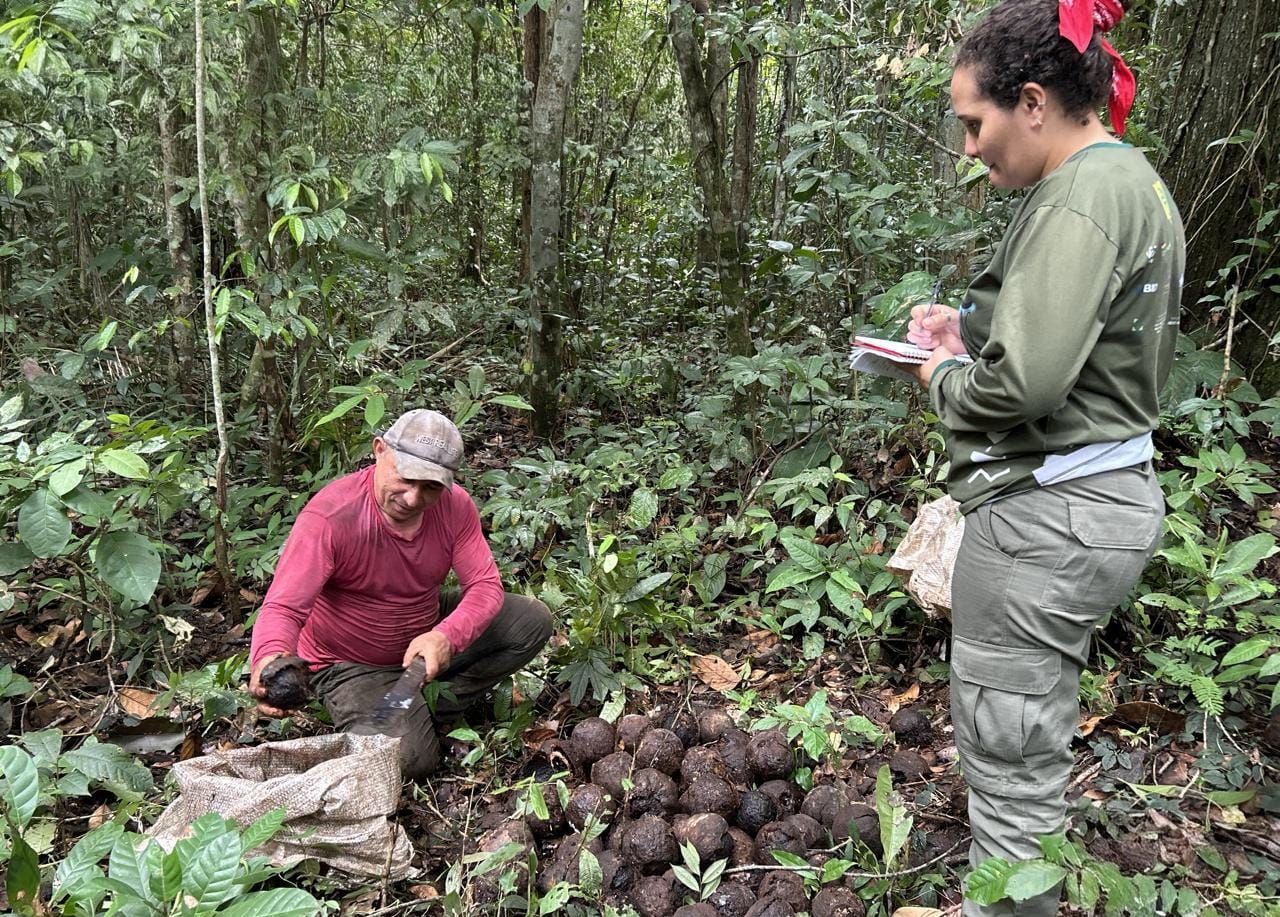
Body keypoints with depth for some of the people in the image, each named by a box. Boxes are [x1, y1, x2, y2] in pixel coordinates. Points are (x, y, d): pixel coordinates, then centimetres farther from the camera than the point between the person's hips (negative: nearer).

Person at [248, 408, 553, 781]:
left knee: (532, 620, -9)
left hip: (428, 635, 5)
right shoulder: (329, 515, -29)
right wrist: (269, 661, -58)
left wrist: (446, 637, -37)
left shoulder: (455, 506, -15)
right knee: (410, 758, -25)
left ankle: (433, 704, -2)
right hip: (352, 664, -5)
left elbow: (486, 586, -17)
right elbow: (283, 607, -35)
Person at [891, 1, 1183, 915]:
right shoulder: (1129, 180, 12)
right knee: (1033, 735, 23)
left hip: (1046, 514, -11)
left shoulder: (1082, 198, -19)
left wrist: (945, 378, -7)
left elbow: (1020, 383, -27)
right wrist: (971, 323, 11)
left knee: (1009, 753, 4)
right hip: (1108, 491, 11)